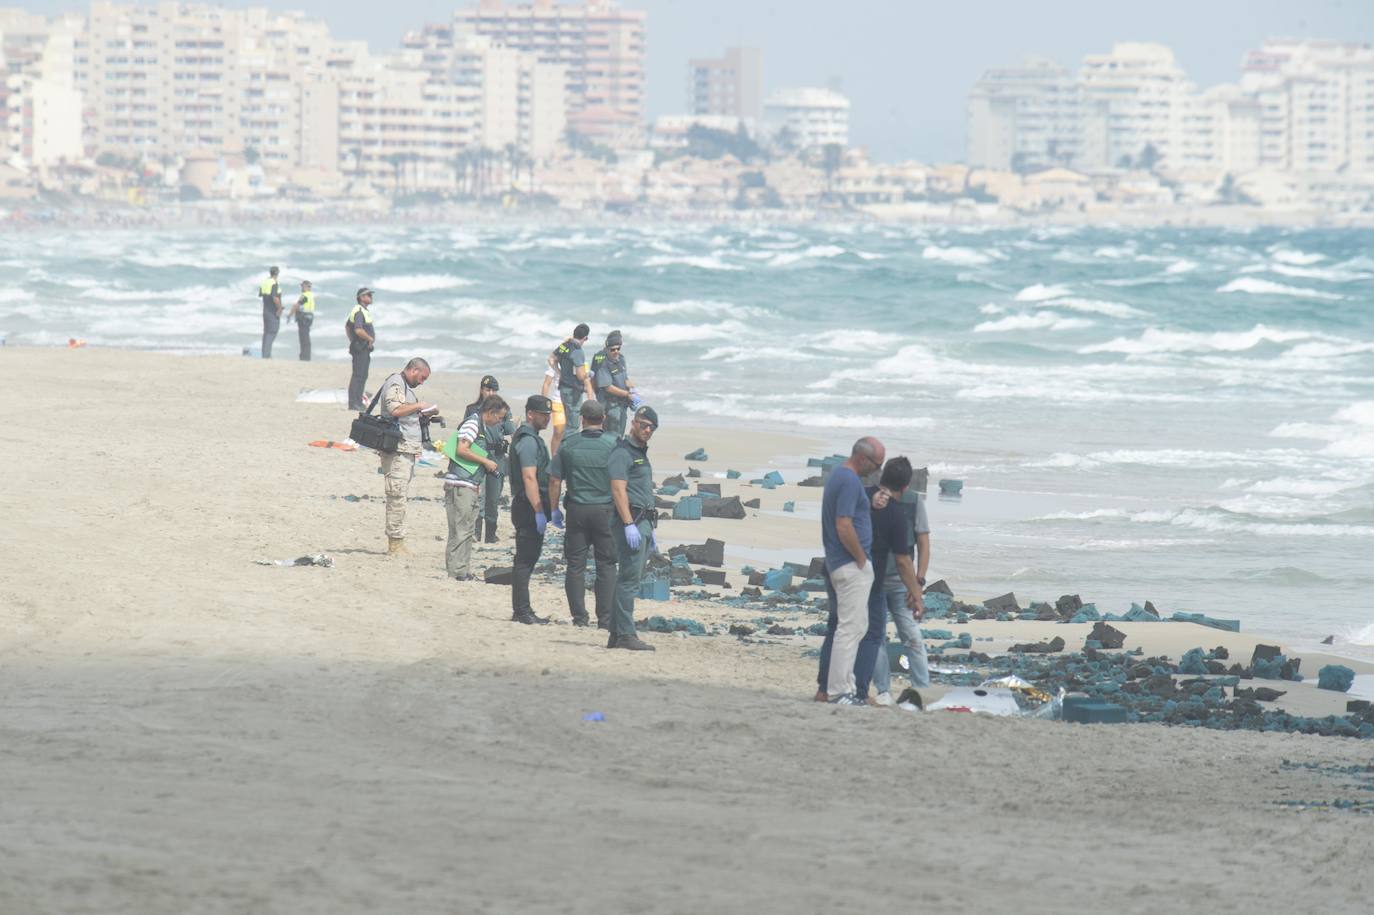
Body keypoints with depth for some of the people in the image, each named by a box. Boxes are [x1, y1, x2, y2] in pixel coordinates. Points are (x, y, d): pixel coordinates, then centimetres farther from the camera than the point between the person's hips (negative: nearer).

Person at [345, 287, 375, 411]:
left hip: (365, 349, 11)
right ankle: (353, 403, -10)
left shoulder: (364, 311, 17)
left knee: (363, 376, 14)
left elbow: (347, 325, 29)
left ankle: (358, 402, 19)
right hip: (360, 348, -11)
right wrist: (370, 338, -15)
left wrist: (352, 340, 25)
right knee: (357, 375, -10)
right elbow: (358, 330, -29)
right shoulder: (359, 311, -16)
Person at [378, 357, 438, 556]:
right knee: (398, 496, -10)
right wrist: (419, 406, -14)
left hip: (407, 450, 10)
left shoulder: (406, 386, 23)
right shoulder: (395, 383, -8)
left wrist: (423, 416, 12)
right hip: (398, 449, -10)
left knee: (401, 497, 10)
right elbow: (395, 409, -24)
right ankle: (395, 543, -11)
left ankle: (396, 544, 12)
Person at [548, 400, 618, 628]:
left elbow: (555, 481, 1)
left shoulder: (569, 445, -1)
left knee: (576, 566, 8)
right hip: (605, 510, -1)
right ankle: (605, 618, 3)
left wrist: (554, 509, 12)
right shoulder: (612, 445, -6)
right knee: (606, 566, 5)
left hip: (577, 510, 1)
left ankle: (579, 616, 7)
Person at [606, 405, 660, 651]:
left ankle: (617, 635, 13)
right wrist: (629, 525, -24)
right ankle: (625, 635, -15)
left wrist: (650, 531, 26)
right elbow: (618, 490, -17)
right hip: (630, 520, -10)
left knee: (628, 580, 10)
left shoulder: (641, 454, 23)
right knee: (629, 580, -12)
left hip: (642, 524, 10)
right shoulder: (622, 452, -8)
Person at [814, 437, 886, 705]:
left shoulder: (837, 475, 16)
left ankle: (837, 686, 17)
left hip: (836, 563, 10)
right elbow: (844, 526, -22)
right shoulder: (850, 481, -16)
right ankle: (839, 691, -8)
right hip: (851, 565, -10)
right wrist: (862, 559, -14)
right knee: (850, 627, -8)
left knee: (855, 626, 15)